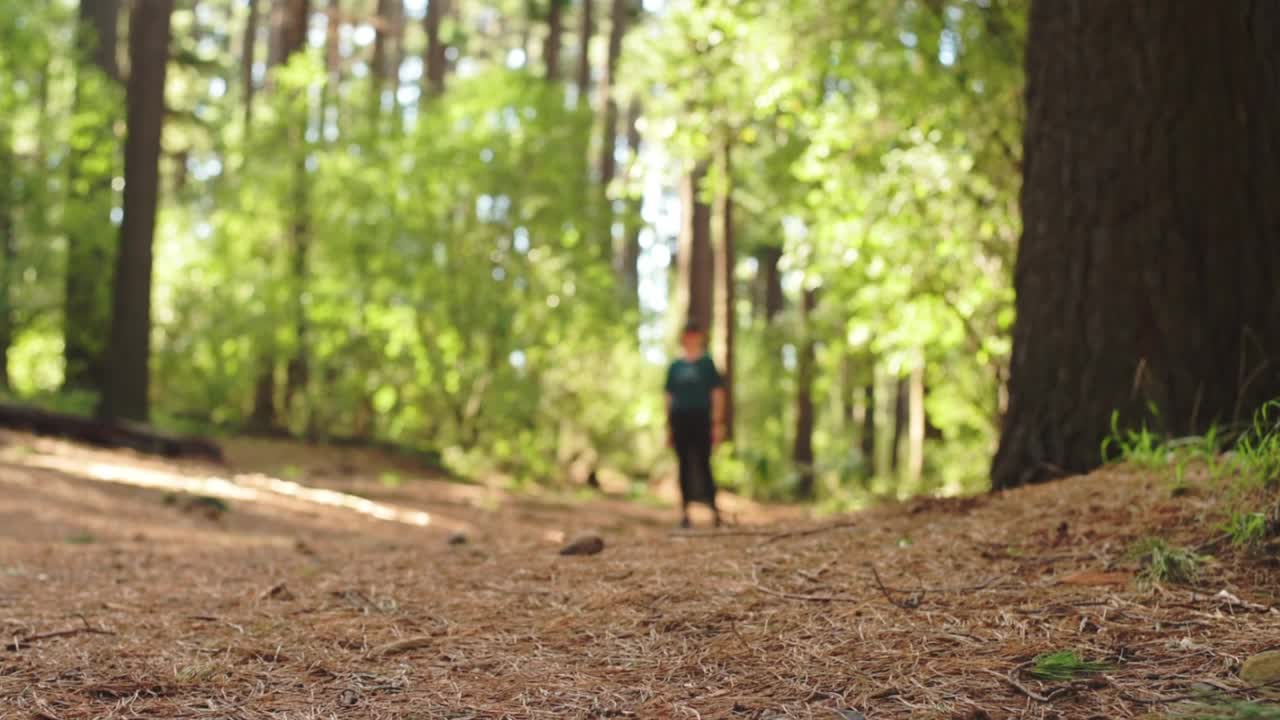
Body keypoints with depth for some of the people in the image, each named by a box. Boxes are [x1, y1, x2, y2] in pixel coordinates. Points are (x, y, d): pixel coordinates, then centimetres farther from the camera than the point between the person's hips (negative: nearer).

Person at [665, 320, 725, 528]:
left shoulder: (707, 363, 3)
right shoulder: (675, 366, 11)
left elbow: (718, 394, 1)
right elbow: (669, 397, 14)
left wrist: (718, 423, -5)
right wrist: (668, 426, 10)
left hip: (701, 419, -3)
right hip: (680, 420, 3)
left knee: (703, 464, -7)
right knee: (685, 466, 4)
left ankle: (714, 509, -1)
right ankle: (685, 511, 7)